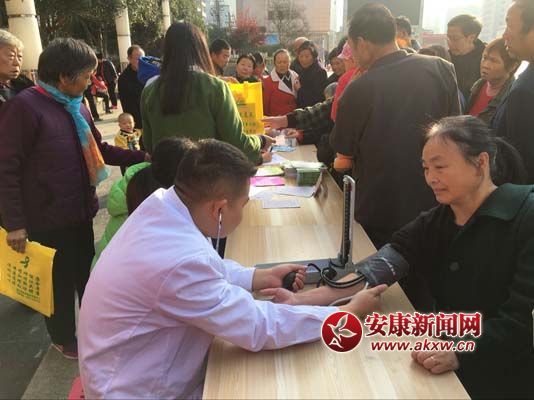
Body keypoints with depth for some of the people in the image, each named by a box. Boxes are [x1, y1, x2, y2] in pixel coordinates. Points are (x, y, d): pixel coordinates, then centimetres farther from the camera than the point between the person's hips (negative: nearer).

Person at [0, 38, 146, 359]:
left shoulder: (77, 106, 6)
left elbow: (99, 150, 13)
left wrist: (142, 157, 5)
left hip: (80, 212, 7)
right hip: (48, 219, -7)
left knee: (87, 273, 21)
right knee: (59, 281, 11)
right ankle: (64, 338, 35)